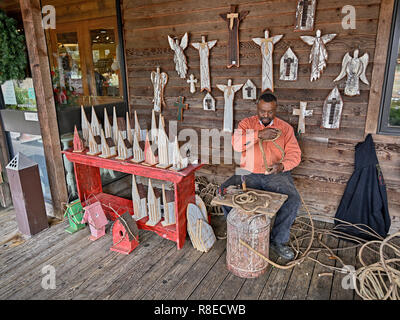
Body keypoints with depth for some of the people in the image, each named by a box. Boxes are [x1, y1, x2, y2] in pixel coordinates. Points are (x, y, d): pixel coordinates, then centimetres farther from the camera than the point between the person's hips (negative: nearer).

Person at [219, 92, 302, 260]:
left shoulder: (285, 128, 9)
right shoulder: (247, 123, 7)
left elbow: (295, 154, 2)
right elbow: (236, 143, -11)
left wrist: (282, 165, -19)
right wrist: (259, 134, -21)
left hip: (276, 175, 0)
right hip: (249, 173, 0)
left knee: (293, 199, -25)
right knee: (224, 191, -22)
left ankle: (278, 240, -2)